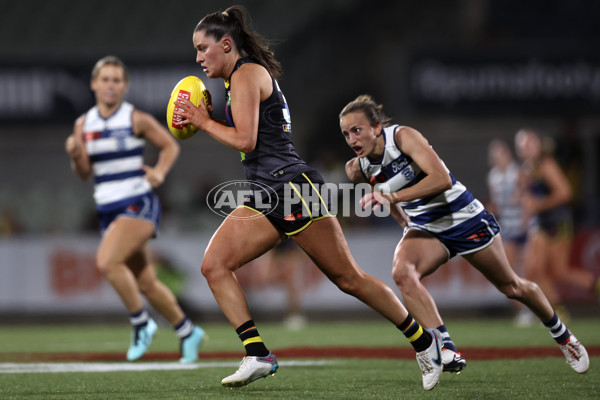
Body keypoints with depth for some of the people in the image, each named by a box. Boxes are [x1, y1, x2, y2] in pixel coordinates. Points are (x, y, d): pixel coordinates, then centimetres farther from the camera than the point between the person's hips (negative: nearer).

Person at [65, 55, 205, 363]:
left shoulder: (137, 119, -6)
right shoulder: (84, 124, 7)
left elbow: (170, 145, 5)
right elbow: (84, 173, 9)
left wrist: (160, 172, -12)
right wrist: (75, 155, -12)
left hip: (138, 204, -5)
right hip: (107, 210, 6)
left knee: (106, 262, -25)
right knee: (145, 283, 9)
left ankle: (140, 323, -7)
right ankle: (187, 332, 27)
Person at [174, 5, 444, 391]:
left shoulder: (246, 73, -8)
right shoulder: (241, 79, 22)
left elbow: (245, 140, -16)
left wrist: (204, 121, -4)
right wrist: (201, 121, 17)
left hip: (292, 187, -10)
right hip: (266, 199, 10)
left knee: (348, 278, -5)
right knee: (214, 265, -4)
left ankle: (423, 340, 7)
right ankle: (258, 355, -9)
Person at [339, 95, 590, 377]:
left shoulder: (402, 136, -25)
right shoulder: (361, 168, -8)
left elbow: (442, 179, -35)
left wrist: (392, 196, -40)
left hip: (462, 218, -4)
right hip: (424, 229, 4)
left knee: (511, 287, 11)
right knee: (402, 273, -29)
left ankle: (561, 335, 39)